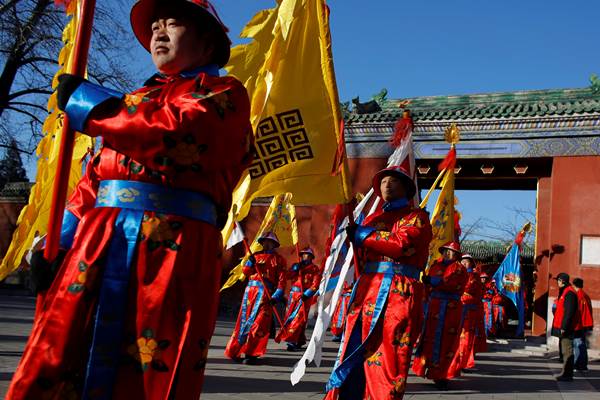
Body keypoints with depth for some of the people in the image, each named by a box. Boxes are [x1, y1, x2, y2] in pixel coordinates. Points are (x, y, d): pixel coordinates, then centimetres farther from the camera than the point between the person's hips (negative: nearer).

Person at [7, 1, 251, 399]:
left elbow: (176, 133, -13)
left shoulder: (223, 93, 9)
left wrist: (86, 101, -2)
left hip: (174, 248, -5)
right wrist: (60, 241, 13)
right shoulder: (137, 99, 29)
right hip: (97, 243, 6)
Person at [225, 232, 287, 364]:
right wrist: (250, 263, -8)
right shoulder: (256, 256, 18)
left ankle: (252, 353, -11)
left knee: (259, 322, -12)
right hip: (251, 290, 4)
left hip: (266, 293, -3)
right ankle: (234, 350, 12)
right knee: (244, 319, 4)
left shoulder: (279, 260, 8)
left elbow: (282, 280, -2)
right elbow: (246, 272, 12)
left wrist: (276, 296, -14)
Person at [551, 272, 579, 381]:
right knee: (565, 351, 14)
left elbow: (569, 312, -21)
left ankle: (567, 375, -5)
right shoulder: (564, 292, 18)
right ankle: (566, 373, 21)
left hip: (566, 328, -11)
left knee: (567, 351, -7)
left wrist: (564, 327, -23)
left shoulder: (569, 293, -15)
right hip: (563, 328, 11)